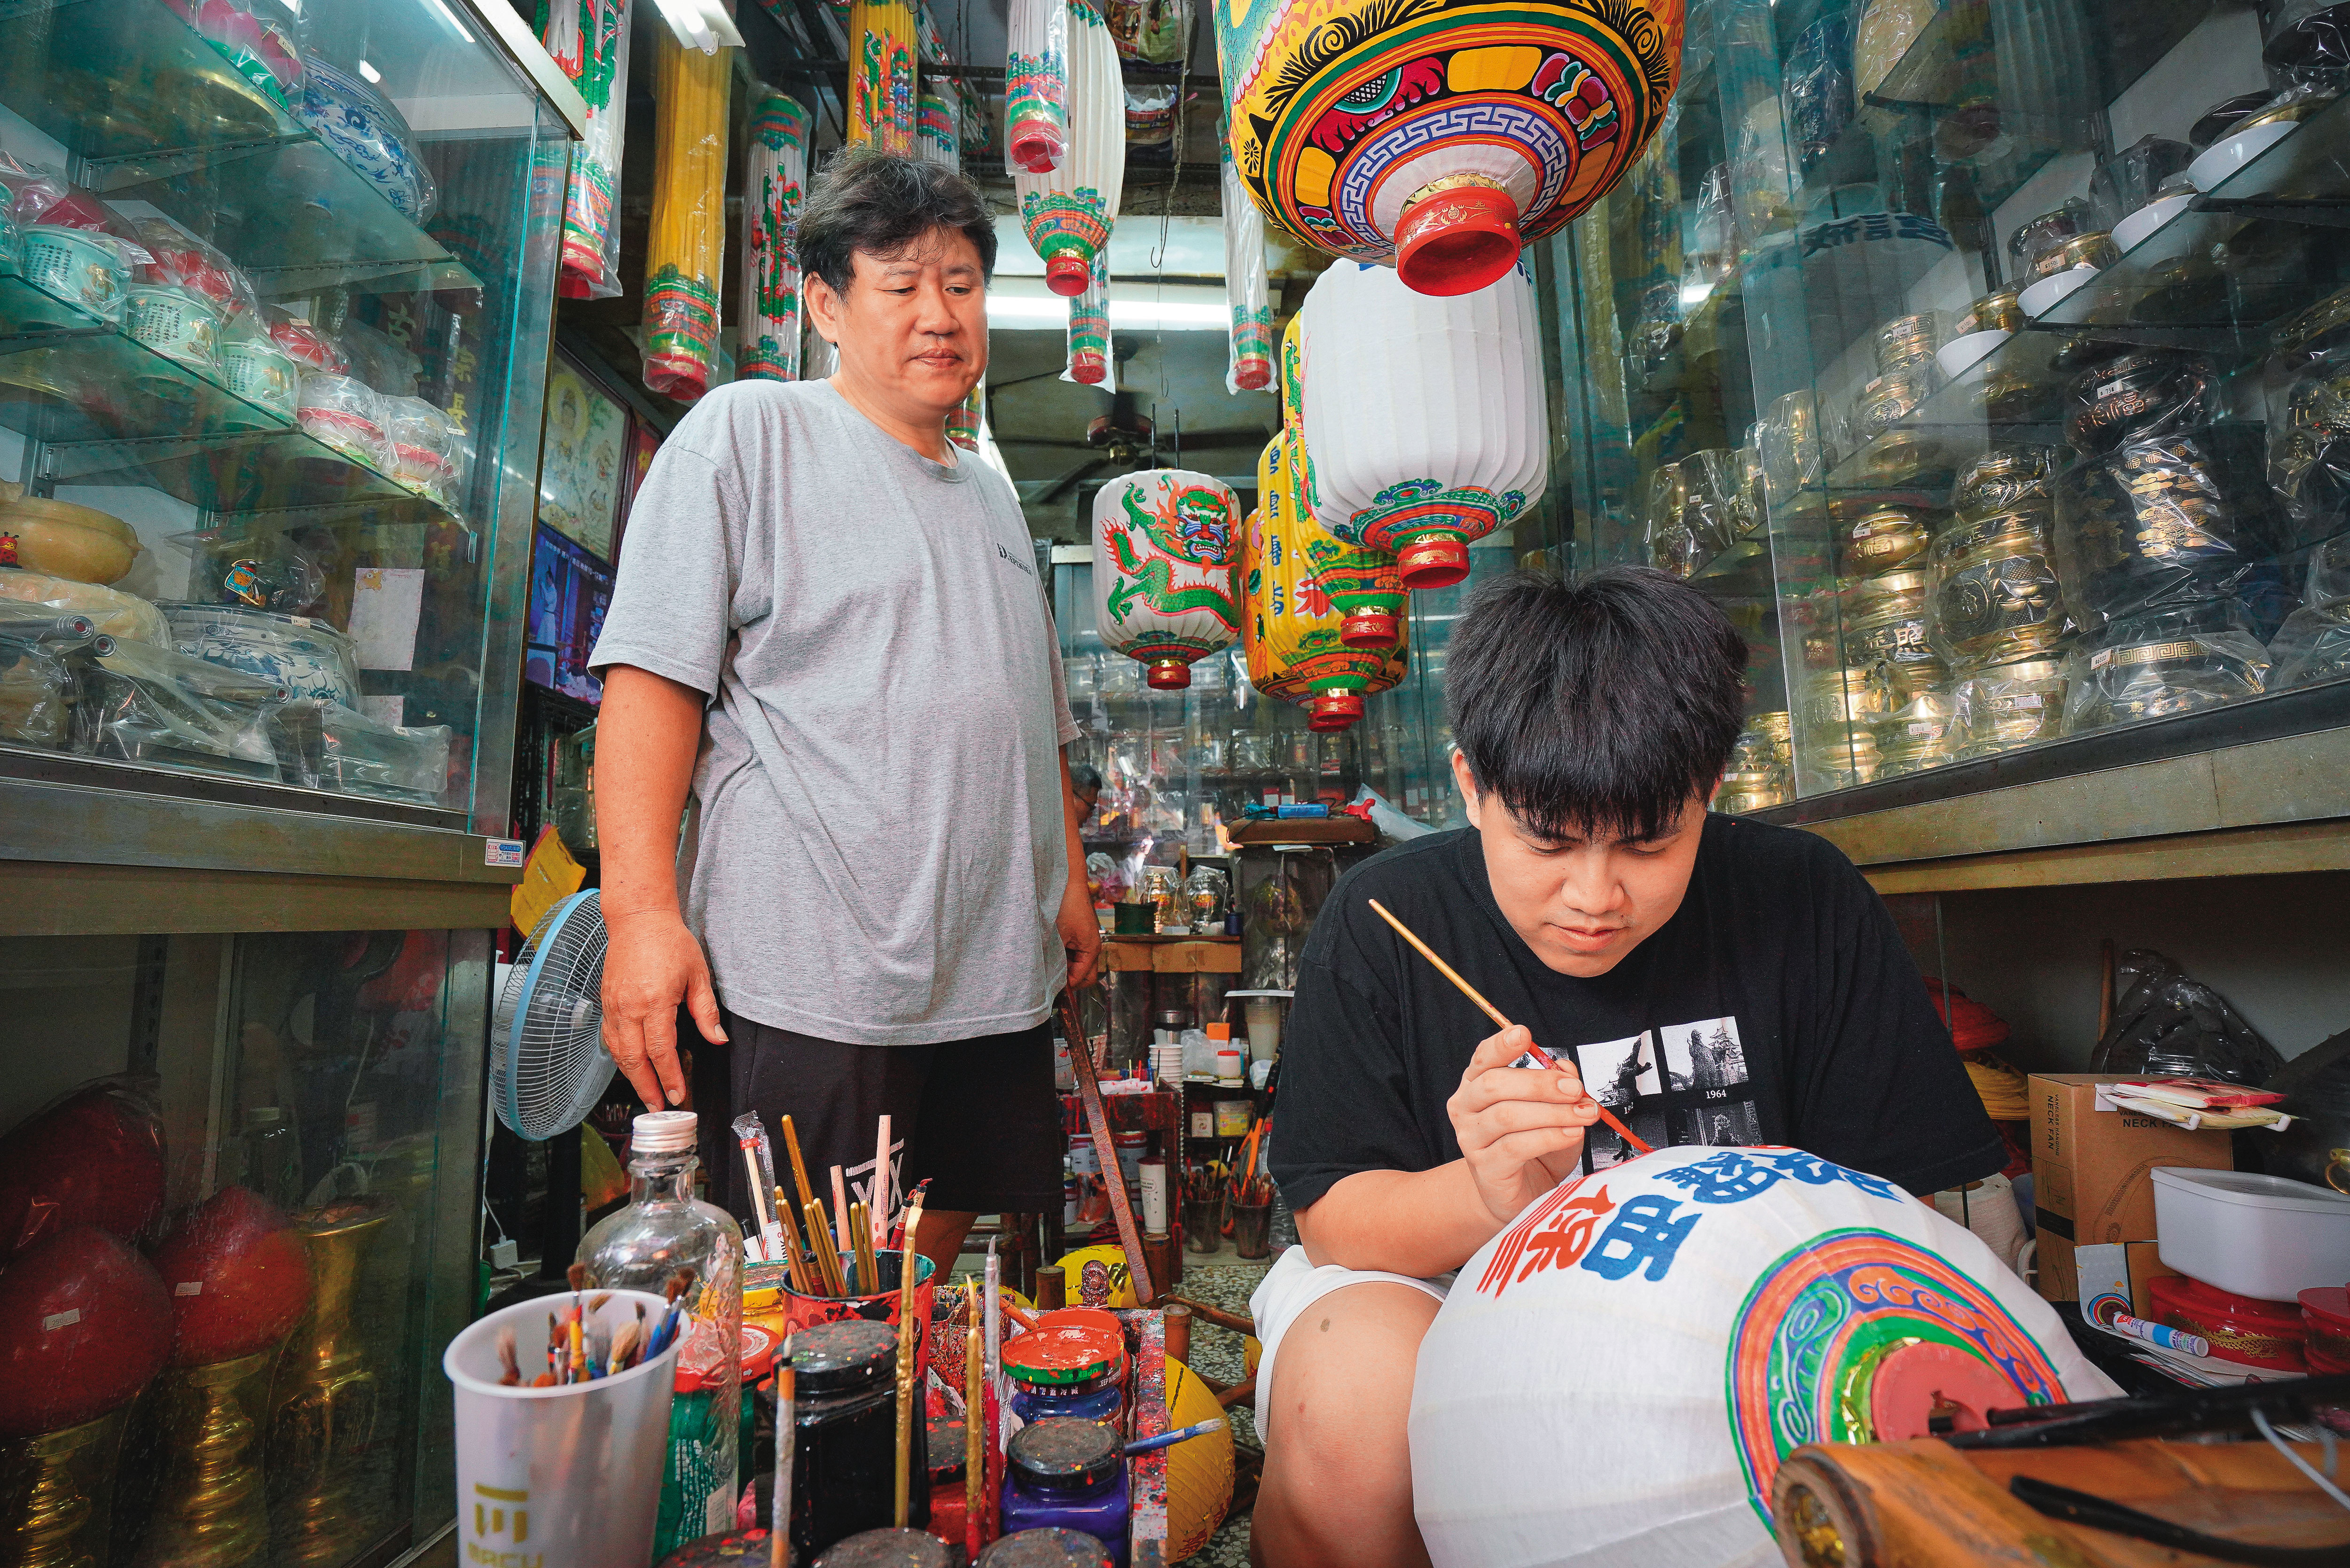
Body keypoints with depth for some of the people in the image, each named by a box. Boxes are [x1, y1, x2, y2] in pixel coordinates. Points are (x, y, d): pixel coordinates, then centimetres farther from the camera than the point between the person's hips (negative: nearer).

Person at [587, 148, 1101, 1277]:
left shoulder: (993, 495, 20)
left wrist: (1067, 881, 18)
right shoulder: (746, 433, 1)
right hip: (808, 980, -6)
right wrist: (642, 911, -17)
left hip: (995, 978, 6)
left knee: (933, 1269, 16)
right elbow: (652, 675, -8)